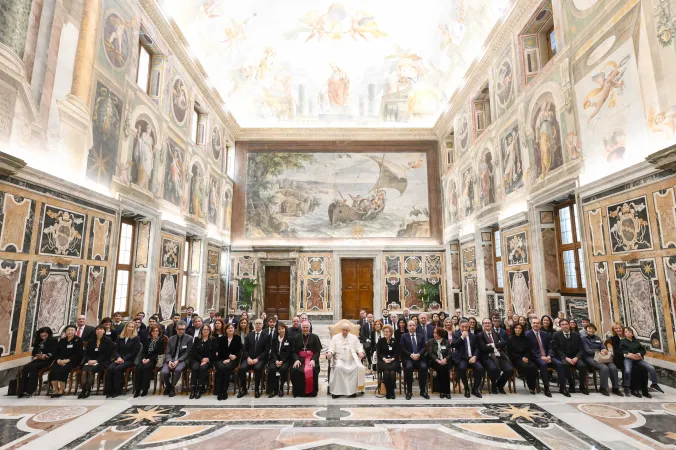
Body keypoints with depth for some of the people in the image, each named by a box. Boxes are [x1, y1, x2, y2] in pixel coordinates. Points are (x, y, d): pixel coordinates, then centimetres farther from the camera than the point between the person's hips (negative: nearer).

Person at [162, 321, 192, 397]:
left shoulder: (189, 338, 1)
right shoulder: (171, 339, 13)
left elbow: (187, 353, -4)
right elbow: (167, 352, 8)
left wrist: (178, 361, -17)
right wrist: (169, 361, -13)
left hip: (182, 360, -3)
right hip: (171, 360, 3)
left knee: (178, 370, -35)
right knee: (163, 372, -26)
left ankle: (172, 387, -5)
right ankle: (168, 386, 8)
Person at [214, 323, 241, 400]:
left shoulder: (237, 338, 5)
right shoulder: (221, 338, 9)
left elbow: (238, 351, 0)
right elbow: (220, 351, 1)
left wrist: (229, 359, -14)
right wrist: (229, 355, -15)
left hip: (232, 360, -1)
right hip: (221, 359, 1)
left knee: (227, 368, -33)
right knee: (220, 368, -32)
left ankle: (224, 391, -23)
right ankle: (219, 391, -24)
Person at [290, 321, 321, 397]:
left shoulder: (314, 337, 10)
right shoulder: (297, 338, 17)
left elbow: (318, 351, 3)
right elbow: (294, 351, 11)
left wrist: (313, 360, -15)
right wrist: (296, 359, -9)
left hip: (312, 359, -2)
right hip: (300, 359, 2)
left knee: (312, 371, -32)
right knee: (295, 370, -28)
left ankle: (311, 391, -11)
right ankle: (299, 391, -8)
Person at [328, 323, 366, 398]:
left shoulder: (354, 337, 18)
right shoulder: (335, 337, 14)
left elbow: (359, 347, 12)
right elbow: (331, 348, 6)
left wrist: (360, 352, -10)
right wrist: (329, 353, -16)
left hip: (352, 359, 1)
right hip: (340, 359, -1)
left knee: (360, 367, -28)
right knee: (338, 367, -35)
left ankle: (352, 390, -20)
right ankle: (336, 391, -26)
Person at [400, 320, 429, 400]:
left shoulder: (420, 336, 17)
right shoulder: (404, 336, 9)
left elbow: (424, 347, 7)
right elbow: (402, 348, -1)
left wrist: (418, 354, -12)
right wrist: (411, 355, -14)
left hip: (419, 358, 2)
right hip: (408, 358, -2)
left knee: (424, 367, -29)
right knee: (408, 367, -33)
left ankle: (423, 391, -14)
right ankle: (409, 391, -19)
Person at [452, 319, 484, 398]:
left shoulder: (473, 336, 15)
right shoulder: (455, 334, 4)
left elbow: (477, 348, 12)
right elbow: (454, 345, -12)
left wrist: (474, 357, -7)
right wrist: (462, 337, -15)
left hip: (471, 358, 3)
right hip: (461, 358, -3)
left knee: (480, 368, -24)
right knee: (462, 368, -34)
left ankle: (475, 388, -2)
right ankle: (466, 388, -9)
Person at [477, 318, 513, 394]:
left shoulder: (496, 334, 21)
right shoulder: (479, 335, 3)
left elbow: (504, 343, 5)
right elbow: (484, 348, -9)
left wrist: (493, 345, -9)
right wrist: (497, 347, -1)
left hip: (500, 356, 5)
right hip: (488, 357, -5)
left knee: (510, 369, -21)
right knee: (493, 368, -35)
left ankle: (500, 385, 8)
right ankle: (494, 386, -1)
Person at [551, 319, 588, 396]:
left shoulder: (576, 335, 9)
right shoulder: (556, 335, 1)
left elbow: (580, 349, 5)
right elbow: (556, 349, -5)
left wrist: (576, 357, -13)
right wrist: (566, 358, -18)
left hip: (574, 358, 3)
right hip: (562, 358, -2)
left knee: (582, 365, -28)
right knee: (565, 364, -35)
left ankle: (582, 386, -7)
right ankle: (571, 385, -14)